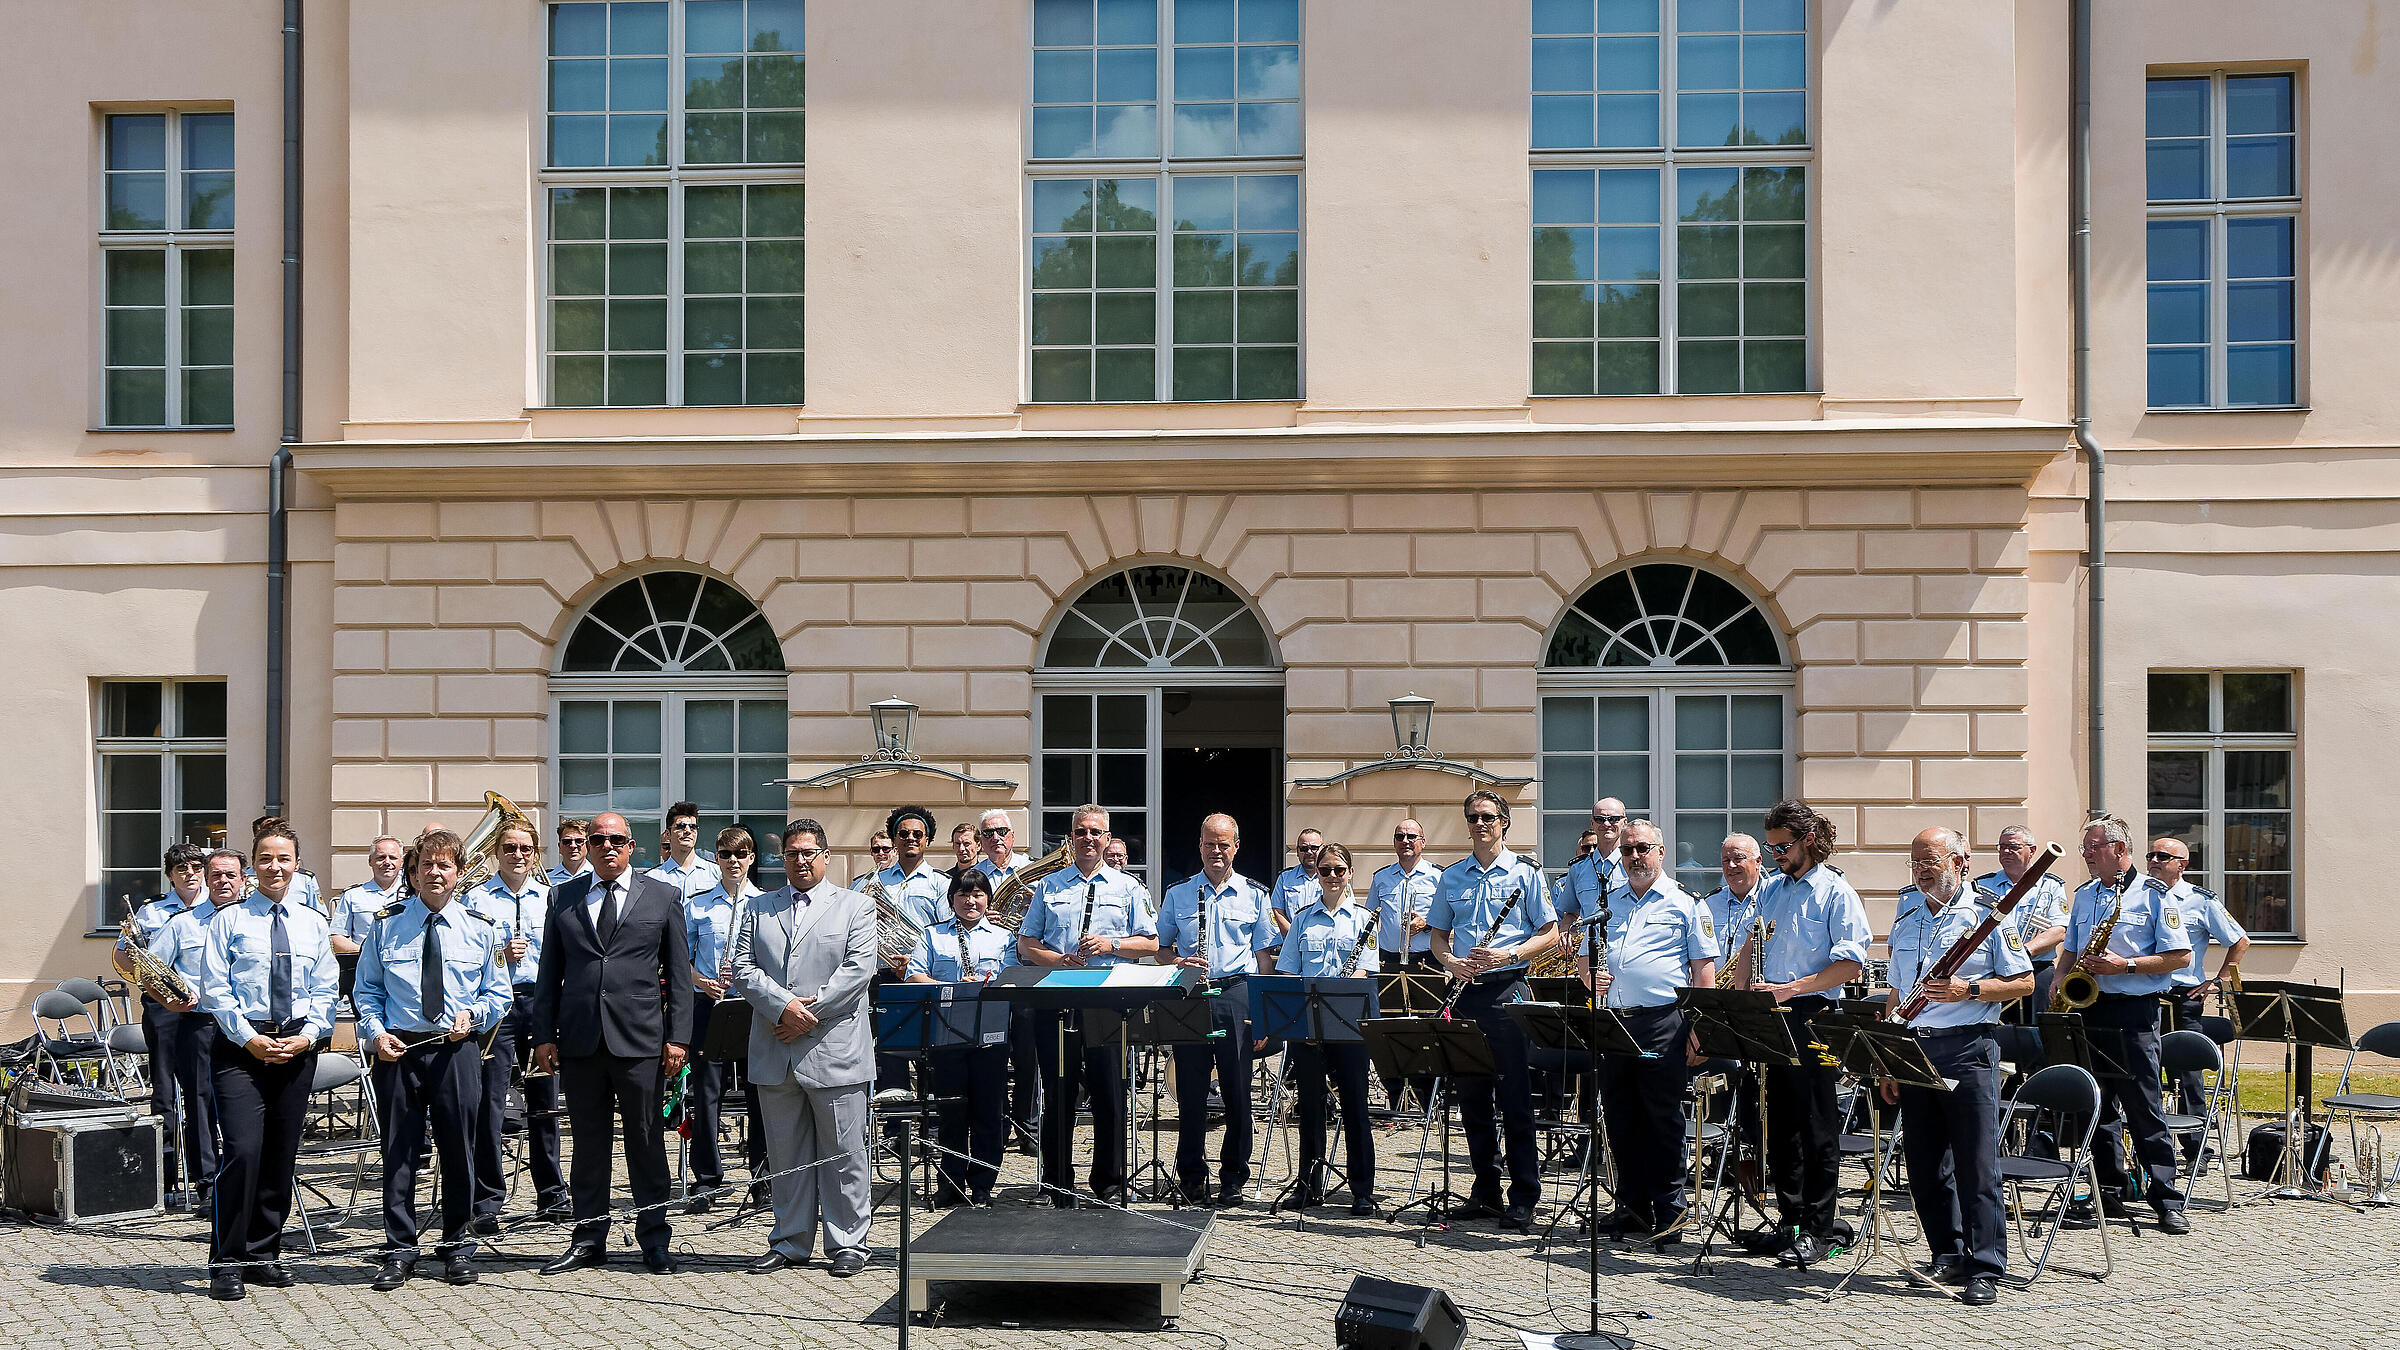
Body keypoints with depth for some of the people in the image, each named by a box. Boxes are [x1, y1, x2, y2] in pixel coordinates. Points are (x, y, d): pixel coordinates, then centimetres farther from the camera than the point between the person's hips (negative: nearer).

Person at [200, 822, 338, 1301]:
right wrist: (249, 1037, -12)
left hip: (298, 1046, 4)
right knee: (243, 1149, -15)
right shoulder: (229, 920, 2)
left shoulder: (313, 924, 12)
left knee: (281, 1154, 7)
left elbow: (325, 991, 10)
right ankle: (227, 1262, -6)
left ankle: (264, 1253, 19)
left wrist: (307, 1035, -6)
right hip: (240, 1045, -4)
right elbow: (216, 989, -3)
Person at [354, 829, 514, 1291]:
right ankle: (399, 1251, 13)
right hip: (398, 1049, 0)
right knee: (398, 1151, 3)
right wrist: (376, 1031, -6)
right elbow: (367, 990, 10)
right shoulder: (385, 924, 6)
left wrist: (472, 1014, -8)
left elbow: (498, 993, 11)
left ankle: (457, 1246, 19)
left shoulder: (479, 929, 7)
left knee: (459, 1149, 5)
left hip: (457, 1049, 0)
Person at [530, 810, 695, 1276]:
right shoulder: (562, 898, 11)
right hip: (580, 1040, 2)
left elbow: (679, 973, 4)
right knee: (588, 1141, 8)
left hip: (640, 1039, -2)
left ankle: (654, 1240, 13)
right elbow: (549, 973, 11)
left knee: (646, 1140, 3)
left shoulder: (662, 897, 6)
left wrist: (678, 1037, -3)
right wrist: (543, 1035, 3)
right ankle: (589, 1238, 18)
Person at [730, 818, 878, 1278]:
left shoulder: (856, 907, 6)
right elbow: (743, 968, 4)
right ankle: (790, 1242, 18)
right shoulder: (758, 909, 15)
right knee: (786, 1153, 9)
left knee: (843, 1153, 1)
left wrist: (809, 1014, -13)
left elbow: (858, 968, -6)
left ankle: (847, 1243, 9)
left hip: (834, 1048, -3)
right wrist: (783, 1007, -13)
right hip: (774, 1051, 3)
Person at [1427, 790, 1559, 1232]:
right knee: (1472, 1096, 8)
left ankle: (1523, 1199, 0)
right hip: (1465, 993, 5)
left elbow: (1550, 933, -1)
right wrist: (1450, 962, -3)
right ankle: (1486, 1191, 17)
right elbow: (1438, 934, 18)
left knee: (1514, 1098, -5)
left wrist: (1509, 954, -16)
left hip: (1507, 990, -4)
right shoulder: (1452, 877, 13)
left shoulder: (1525, 873, 1)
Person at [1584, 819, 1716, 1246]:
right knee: (1620, 1119, 8)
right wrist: (1592, 977, -2)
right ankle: (1633, 1208, 18)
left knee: (1663, 1119, -3)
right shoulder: (1608, 903, 18)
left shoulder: (1685, 902, 3)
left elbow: (1704, 968, -1)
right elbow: (1585, 959, 22)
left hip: (1663, 1023, -5)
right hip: (1613, 1023, 5)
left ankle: (1669, 1214, 5)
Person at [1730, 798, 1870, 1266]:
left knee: (1816, 1126, -2)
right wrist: (1747, 994, 3)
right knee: (1780, 1125, 11)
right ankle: (1790, 1221, 20)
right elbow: (1748, 950, 20)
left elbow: (1851, 964, -14)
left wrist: (1789, 989, -18)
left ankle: (1818, 1228, 5)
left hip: (1813, 1020, -7)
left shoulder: (1836, 893, -7)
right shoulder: (1771, 889, 14)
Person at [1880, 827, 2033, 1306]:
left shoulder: (1988, 914, -1)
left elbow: (2023, 982, -2)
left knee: (1976, 1162, -7)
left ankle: (1985, 1269, -4)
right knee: (1925, 1162, 8)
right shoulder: (1905, 920, 16)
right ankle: (1949, 1254, 20)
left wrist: (1968, 989, -18)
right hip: (1914, 1051, 6)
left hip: (1968, 1049, -6)